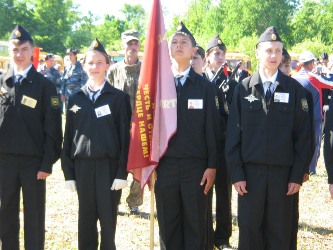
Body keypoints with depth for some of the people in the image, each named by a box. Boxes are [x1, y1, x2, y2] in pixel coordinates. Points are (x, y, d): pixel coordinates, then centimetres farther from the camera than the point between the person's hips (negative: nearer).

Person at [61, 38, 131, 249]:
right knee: (86, 219, 9)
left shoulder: (119, 97, -1)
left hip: (109, 165, -3)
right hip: (82, 165, 3)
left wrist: (122, 172, -9)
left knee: (108, 219, 2)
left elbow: (125, 136, -3)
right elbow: (69, 136, 8)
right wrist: (68, 172, 3)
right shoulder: (76, 99, 8)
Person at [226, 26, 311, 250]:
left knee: (280, 231, 6)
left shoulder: (295, 89, 2)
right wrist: (236, 173, -3)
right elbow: (234, 133, 2)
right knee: (249, 229, 4)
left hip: (282, 172, 0)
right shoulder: (244, 88, 4)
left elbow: (303, 135, 1)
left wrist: (298, 175, -3)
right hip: (250, 170, 0)